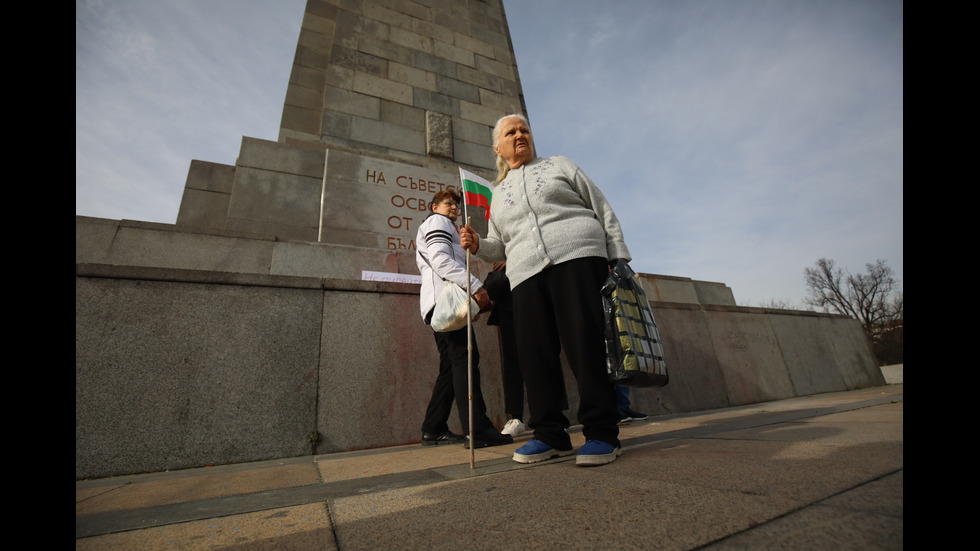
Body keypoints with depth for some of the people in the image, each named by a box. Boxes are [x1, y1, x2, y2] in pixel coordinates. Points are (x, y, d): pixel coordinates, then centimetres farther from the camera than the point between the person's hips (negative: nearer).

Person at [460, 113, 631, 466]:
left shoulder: (559, 165, 20)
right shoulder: (497, 194, 27)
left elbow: (603, 211, 15)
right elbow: (501, 247, 26)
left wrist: (618, 258, 4)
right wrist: (477, 245, 3)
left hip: (576, 256, -3)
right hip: (526, 274, 3)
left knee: (584, 342, -12)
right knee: (534, 353, -5)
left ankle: (602, 433, -2)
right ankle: (550, 435, 7)